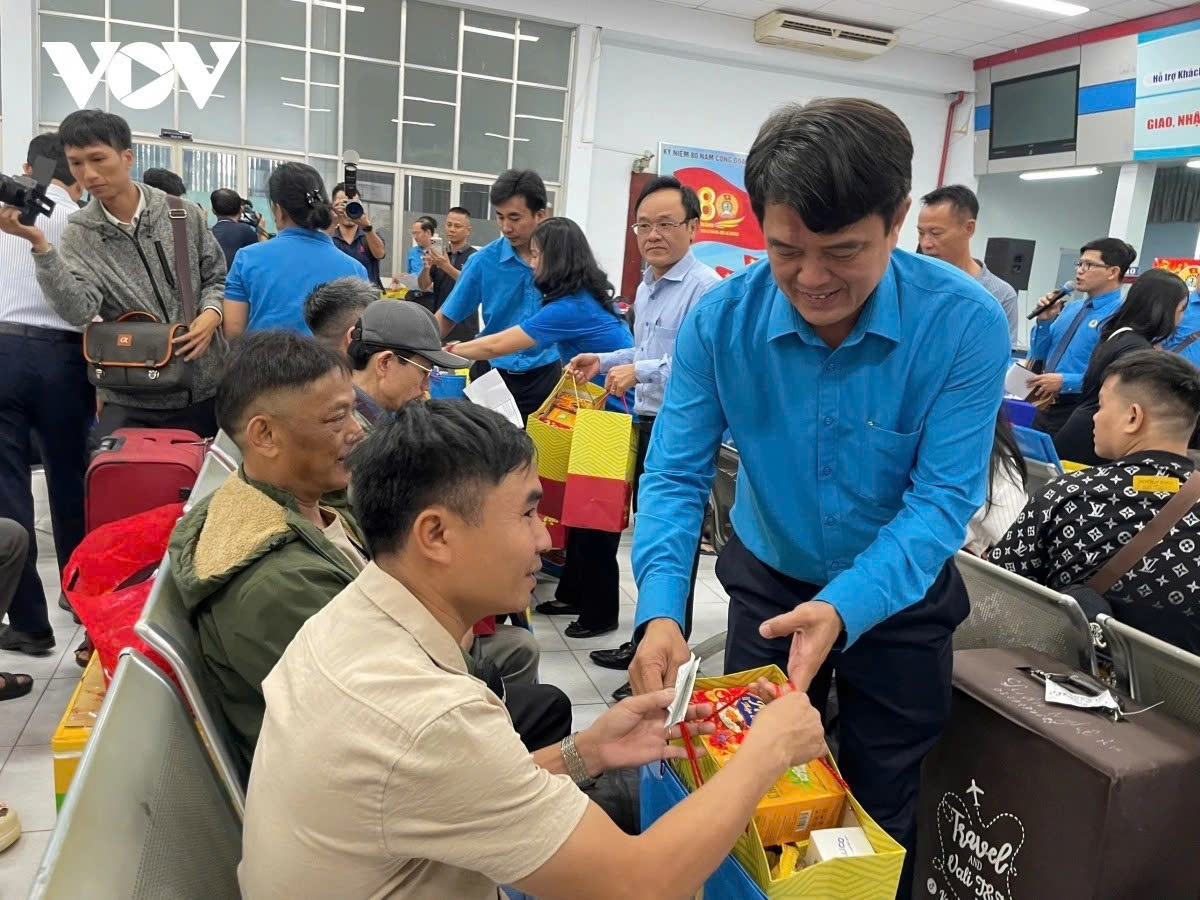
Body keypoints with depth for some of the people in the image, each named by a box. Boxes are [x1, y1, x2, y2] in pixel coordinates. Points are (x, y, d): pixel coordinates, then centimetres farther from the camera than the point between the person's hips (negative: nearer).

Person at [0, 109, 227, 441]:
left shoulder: (184, 214, -1)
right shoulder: (79, 234, -3)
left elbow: (217, 278, 8)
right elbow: (77, 312, -18)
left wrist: (211, 314, -13)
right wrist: (39, 244, -28)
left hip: (205, 388, 1)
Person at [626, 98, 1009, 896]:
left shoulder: (965, 323, -24)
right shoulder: (719, 320, -20)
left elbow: (943, 497, -24)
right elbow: (676, 475, -18)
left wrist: (845, 609, -38)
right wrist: (661, 610, -33)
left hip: (901, 594, -1)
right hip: (769, 579, 2)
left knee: (881, 811, 17)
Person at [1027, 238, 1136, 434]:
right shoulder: (1070, 309, 13)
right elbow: (1039, 355, 16)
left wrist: (1064, 381, -23)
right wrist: (1044, 321, 1)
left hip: (1079, 414, -7)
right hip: (1046, 407, 7)